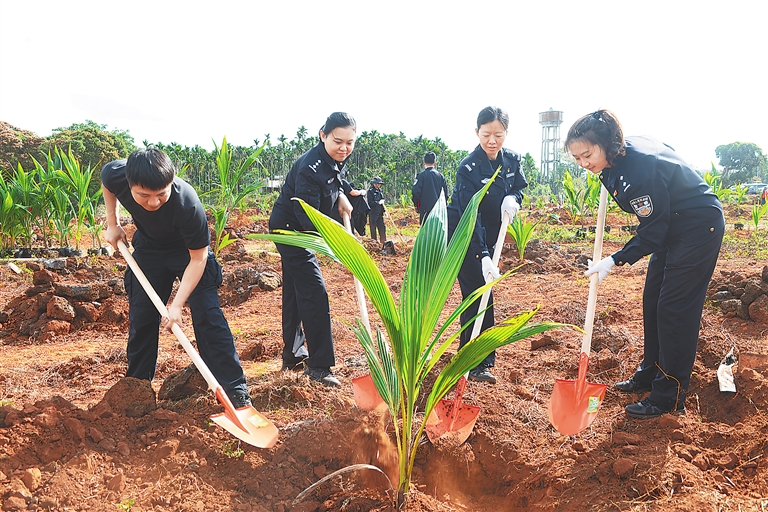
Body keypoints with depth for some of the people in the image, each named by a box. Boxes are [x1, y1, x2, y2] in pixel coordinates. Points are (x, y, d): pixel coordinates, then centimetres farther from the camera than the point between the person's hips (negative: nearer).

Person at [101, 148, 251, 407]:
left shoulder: (187, 204, -40)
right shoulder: (115, 175, -29)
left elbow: (198, 258, -28)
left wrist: (176, 304, -31)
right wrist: (112, 224, -3)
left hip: (190, 251, -4)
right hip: (148, 249, 4)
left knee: (207, 316, -13)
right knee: (141, 320, 7)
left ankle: (235, 389, -9)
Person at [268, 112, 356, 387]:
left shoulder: (337, 159, -3)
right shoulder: (310, 168, -30)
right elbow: (308, 218, -33)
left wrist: (341, 195, 0)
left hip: (300, 231, 9)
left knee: (295, 292, 16)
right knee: (314, 293, -12)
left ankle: (292, 356, 30)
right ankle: (319, 366, -4)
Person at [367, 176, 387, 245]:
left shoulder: (380, 190, 11)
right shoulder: (370, 191, -10)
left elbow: (383, 200, 17)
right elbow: (370, 203, -17)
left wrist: (384, 211, 9)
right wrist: (378, 202, -16)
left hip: (380, 213, 7)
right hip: (373, 213, -6)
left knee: (382, 228, 6)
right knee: (373, 229, 1)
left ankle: (383, 243, 12)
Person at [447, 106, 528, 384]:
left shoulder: (512, 159, -5)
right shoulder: (469, 168, -24)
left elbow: (519, 189, 8)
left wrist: (513, 199, -17)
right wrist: (483, 256, -38)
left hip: (489, 235, 7)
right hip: (465, 237, -6)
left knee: (475, 296, 13)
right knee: (479, 295, -9)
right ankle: (478, 364, -1)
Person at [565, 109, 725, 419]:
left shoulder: (639, 167, -32)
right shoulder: (622, 153, -5)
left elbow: (652, 233, -26)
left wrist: (614, 261, -25)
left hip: (699, 229, -10)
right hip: (672, 227, 10)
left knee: (673, 310, -8)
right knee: (652, 302, 13)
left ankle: (669, 398, 1)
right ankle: (649, 374, 27)